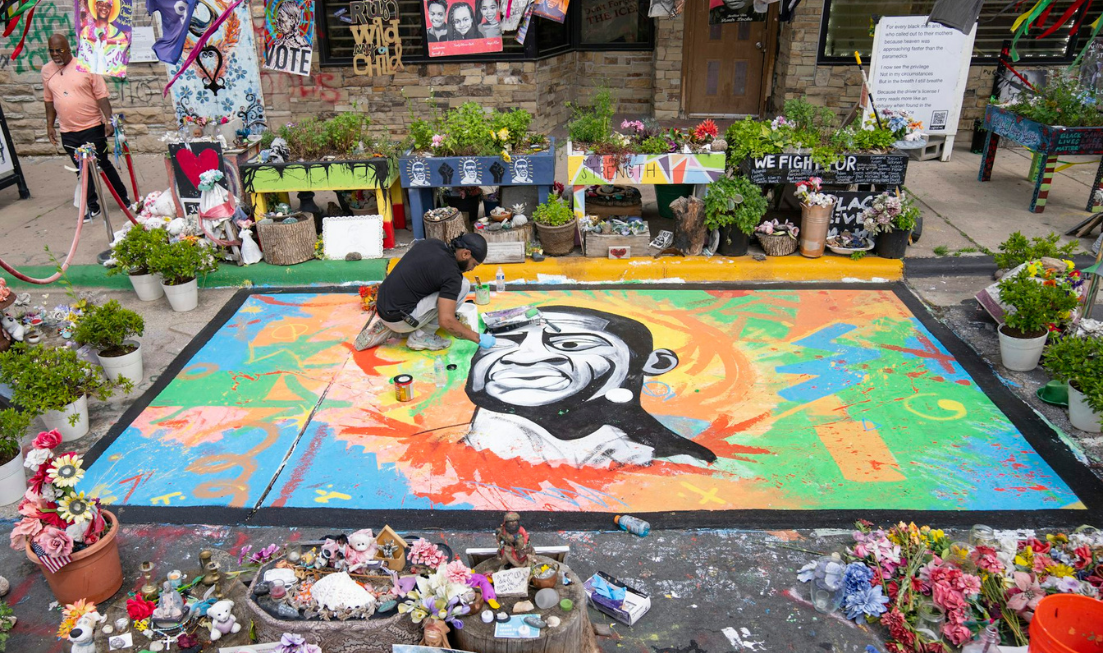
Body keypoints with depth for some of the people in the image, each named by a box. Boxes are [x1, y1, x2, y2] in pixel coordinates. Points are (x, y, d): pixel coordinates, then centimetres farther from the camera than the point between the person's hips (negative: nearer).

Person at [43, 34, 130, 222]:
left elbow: (101, 96, -7)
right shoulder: (47, 71, 6)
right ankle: (92, 206, 17)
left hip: (93, 128, -4)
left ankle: (124, 198, 20)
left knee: (103, 164, 4)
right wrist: (50, 126, 11)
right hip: (68, 132, 4)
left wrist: (108, 120, -16)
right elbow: (49, 100, 14)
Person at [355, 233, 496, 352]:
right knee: (463, 285, -8)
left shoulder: (430, 242, 7)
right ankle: (422, 336, 0)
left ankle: (385, 327, 15)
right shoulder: (451, 273, -17)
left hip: (382, 307, 8)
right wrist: (478, 338, -11)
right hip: (399, 319, -8)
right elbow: (446, 321, -22)